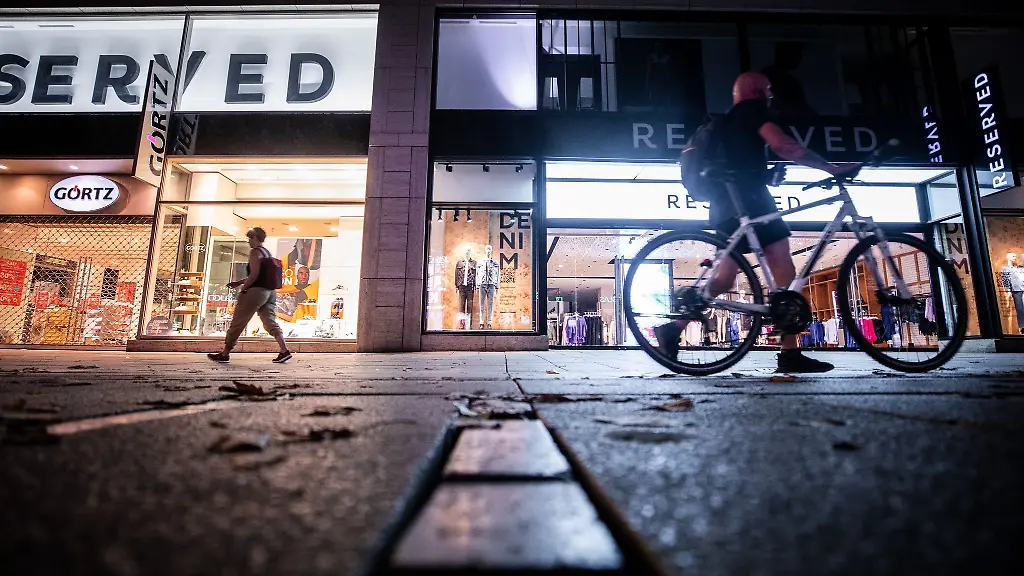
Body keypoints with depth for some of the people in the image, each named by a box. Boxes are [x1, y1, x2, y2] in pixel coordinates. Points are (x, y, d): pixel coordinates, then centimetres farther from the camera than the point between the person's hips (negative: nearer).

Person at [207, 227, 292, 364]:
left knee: (237, 323, 2)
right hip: (270, 292, 8)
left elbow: (254, 274, -17)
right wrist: (239, 282, 26)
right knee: (270, 322, 4)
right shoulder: (267, 252, 19)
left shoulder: (255, 251, -7)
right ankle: (284, 351, -7)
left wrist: (242, 289, -9)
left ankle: (225, 354, 11)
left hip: (256, 291, -8)